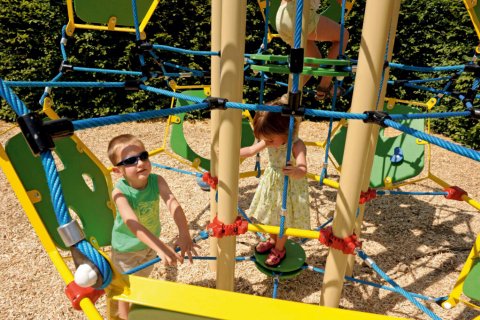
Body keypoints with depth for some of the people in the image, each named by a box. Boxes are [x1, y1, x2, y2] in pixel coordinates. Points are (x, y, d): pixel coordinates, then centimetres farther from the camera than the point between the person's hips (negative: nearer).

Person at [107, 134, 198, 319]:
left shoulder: (157, 181, -24)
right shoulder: (120, 192, -34)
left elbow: (173, 204, -38)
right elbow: (133, 224, -47)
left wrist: (184, 235, -54)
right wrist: (161, 248, -58)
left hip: (150, 242, 4)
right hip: (127, 249, -4)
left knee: (142, 281, 30)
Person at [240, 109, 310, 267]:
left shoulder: (297, 145, -31)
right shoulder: (271, 140, -12)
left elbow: (303, 171, -43)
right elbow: (250, 150, -2)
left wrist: (295, 171, -65)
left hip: (289, 187, -6)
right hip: (271, 183, 6)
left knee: (283, 220, 11)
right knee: (272, 215, 23)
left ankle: (279, 249, 37)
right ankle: (273, 240, 50)